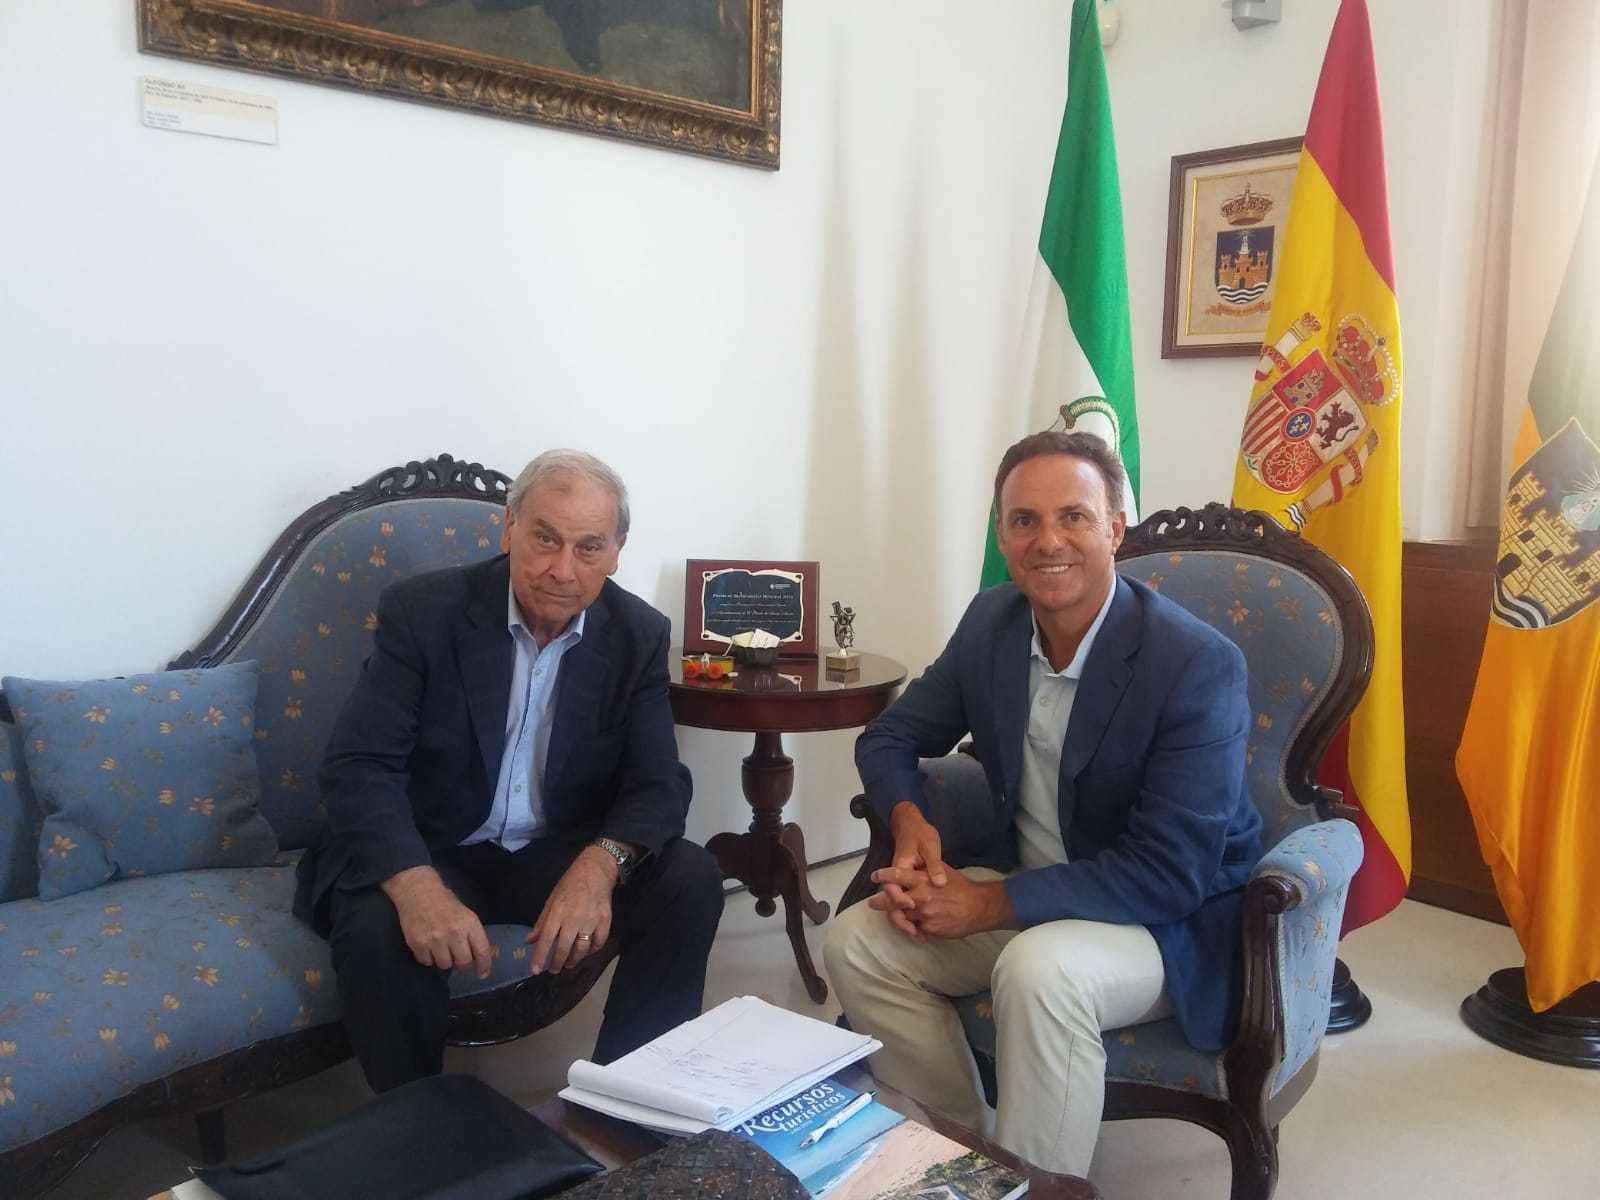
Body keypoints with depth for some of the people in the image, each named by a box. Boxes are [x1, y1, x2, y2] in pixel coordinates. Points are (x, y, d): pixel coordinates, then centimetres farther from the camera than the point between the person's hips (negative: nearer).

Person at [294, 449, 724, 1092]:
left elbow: (658, 784, -10)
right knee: (379, 931, -33)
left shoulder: (638, 635, -6)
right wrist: (416, 885, -38)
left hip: (564, 854, 3)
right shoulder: (422, 610, -13)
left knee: (690, 880, -20)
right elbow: (358, 766, -19)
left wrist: (601, 863, -34)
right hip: (425, 853, -2)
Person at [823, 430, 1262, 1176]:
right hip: (1021, 879, 6)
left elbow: (1168, 873, -26)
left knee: (1039, 972, -35)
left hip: (1170, 919, -6)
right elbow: (891, 737, 6)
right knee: (856, 942, -11)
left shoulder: (1199, 665, -23)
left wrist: (989, 906, -27)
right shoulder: (989, 621, -5)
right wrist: (911, 825, -16)